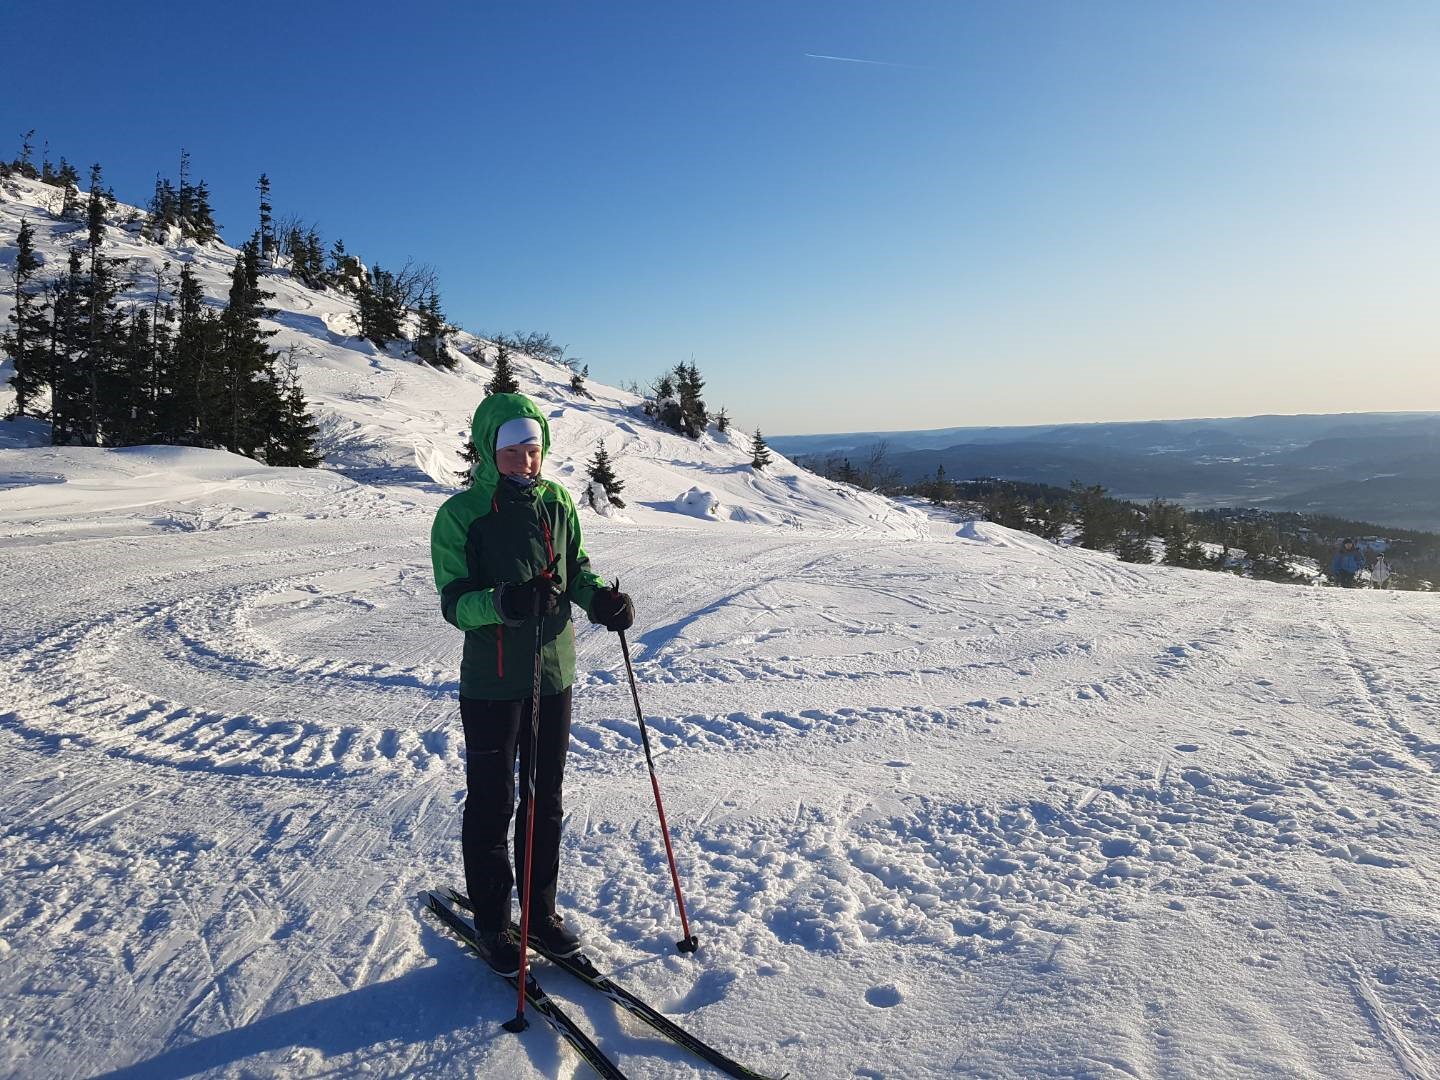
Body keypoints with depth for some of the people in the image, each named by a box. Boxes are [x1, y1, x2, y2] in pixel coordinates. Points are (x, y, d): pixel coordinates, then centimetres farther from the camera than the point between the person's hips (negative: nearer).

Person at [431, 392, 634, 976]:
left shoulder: (556, 501, 2)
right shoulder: (460, 514, -11)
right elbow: (455, 601, -14)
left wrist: (600, 597, -9)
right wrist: (503, 602, -34)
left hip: (554, 675, 4)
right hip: (492, 682, -4)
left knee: (545, 800, 17)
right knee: (492, 806, 9)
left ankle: (541, 910, 34)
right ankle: (492, 923, 28)